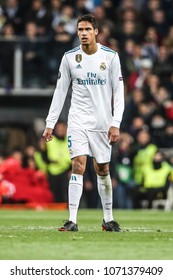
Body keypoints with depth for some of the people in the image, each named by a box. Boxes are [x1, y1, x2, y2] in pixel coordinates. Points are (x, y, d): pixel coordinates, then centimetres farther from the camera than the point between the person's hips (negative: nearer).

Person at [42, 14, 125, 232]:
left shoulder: (110, 56, -3)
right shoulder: (69, 57, 1)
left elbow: (118, 92, -2)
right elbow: (60, 91, 5)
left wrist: (115, 124, -10)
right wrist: (50, 123, 1)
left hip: (102, 122, 0)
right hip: (78, 121, 0)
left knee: (103, 170, 8)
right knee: (78, 166, -13)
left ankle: (108, 219, 21)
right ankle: (72, 221, -16)